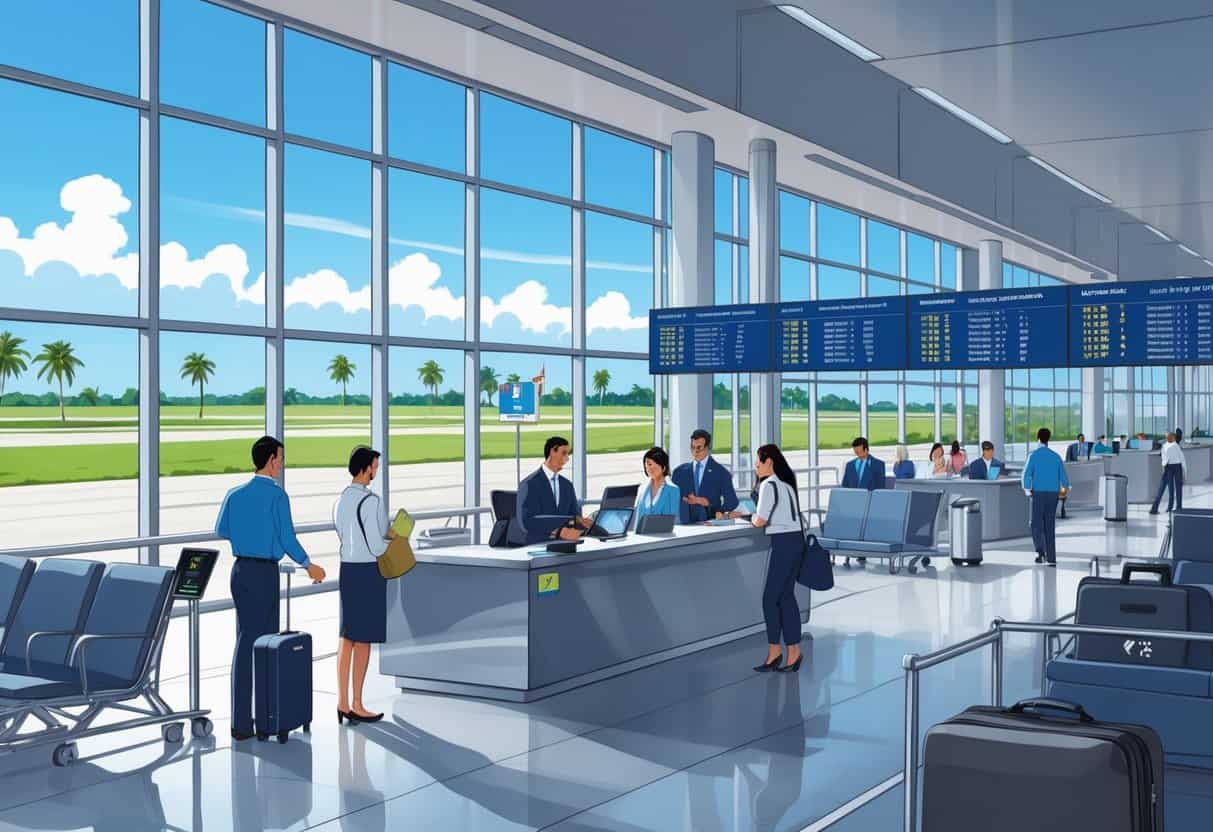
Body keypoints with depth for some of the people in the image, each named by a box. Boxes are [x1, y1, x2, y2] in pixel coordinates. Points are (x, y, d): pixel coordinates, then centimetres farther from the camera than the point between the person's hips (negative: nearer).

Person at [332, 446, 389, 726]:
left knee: (347, 637, 12)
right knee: (363, 640, 0)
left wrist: (386, 533, 12)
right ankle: (357, 705, 7)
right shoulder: (370, 500, -16)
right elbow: (375, 545, -16)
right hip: (368, 571, -8)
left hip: (347, 568, 8)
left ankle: (342, 702, 17)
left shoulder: (341, 500, 9)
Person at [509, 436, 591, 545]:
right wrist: (559, 532, -31)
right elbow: (526, 522, -20)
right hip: (529, 545, -6)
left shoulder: (567, 485, 14)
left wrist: (579, 520, -12)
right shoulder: (529, 484, -9)